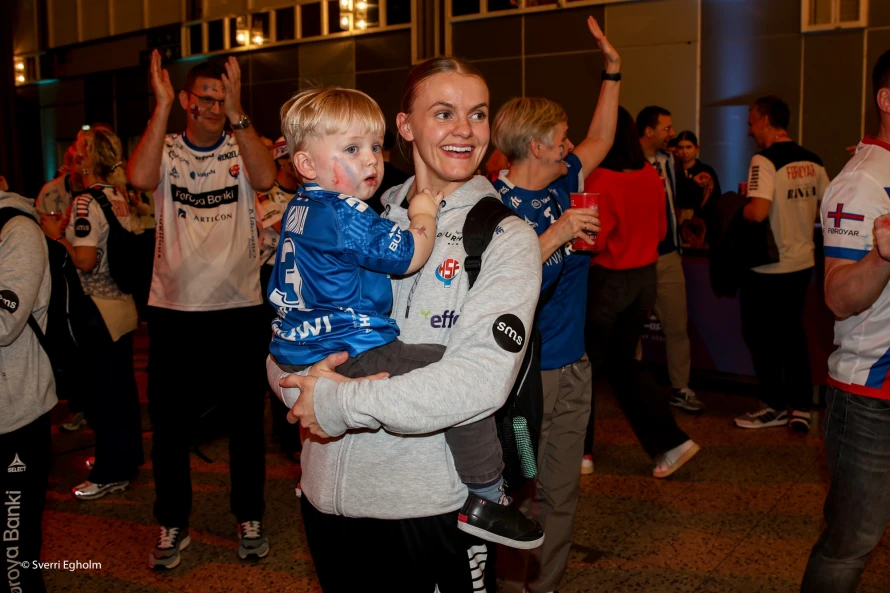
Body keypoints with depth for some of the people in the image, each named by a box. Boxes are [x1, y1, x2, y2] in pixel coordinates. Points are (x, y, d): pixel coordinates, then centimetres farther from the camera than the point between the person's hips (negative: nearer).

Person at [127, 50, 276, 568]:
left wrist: (238, 113, -23)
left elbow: (266, 179, -21)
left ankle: (250, 517, 29)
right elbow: (140, 178, -21)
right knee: (170, 423, 10)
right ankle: (173, 524, 27)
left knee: (247, 419, 11)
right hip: (175, 310, 0)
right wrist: (162, 105, -19)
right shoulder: (167, 151, 2)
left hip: (241, 307, 0)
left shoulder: (242, 148, 2)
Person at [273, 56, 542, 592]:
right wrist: (311, 380, -16)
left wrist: (340, 402, -18)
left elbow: (480, 381, -21)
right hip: (328, 494, 5)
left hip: (430, 507, -4)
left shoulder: (506, 237, -8)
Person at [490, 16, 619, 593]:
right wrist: (556, 235, -27)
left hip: (572, 366, 8)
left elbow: (602, 140, 24)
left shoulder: (559, 185, 8)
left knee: (561, 492, 16)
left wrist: (613, 70, 22)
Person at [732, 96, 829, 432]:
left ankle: (775, 407, 19)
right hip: (802, 263, 7)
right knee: (793, 333, 17)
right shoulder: (813, 161, 4)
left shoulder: (765, 160, -17)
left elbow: (758, 212, -28)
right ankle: (801, 407, 20)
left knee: (761, 337, 9)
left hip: (767, 268, -7)